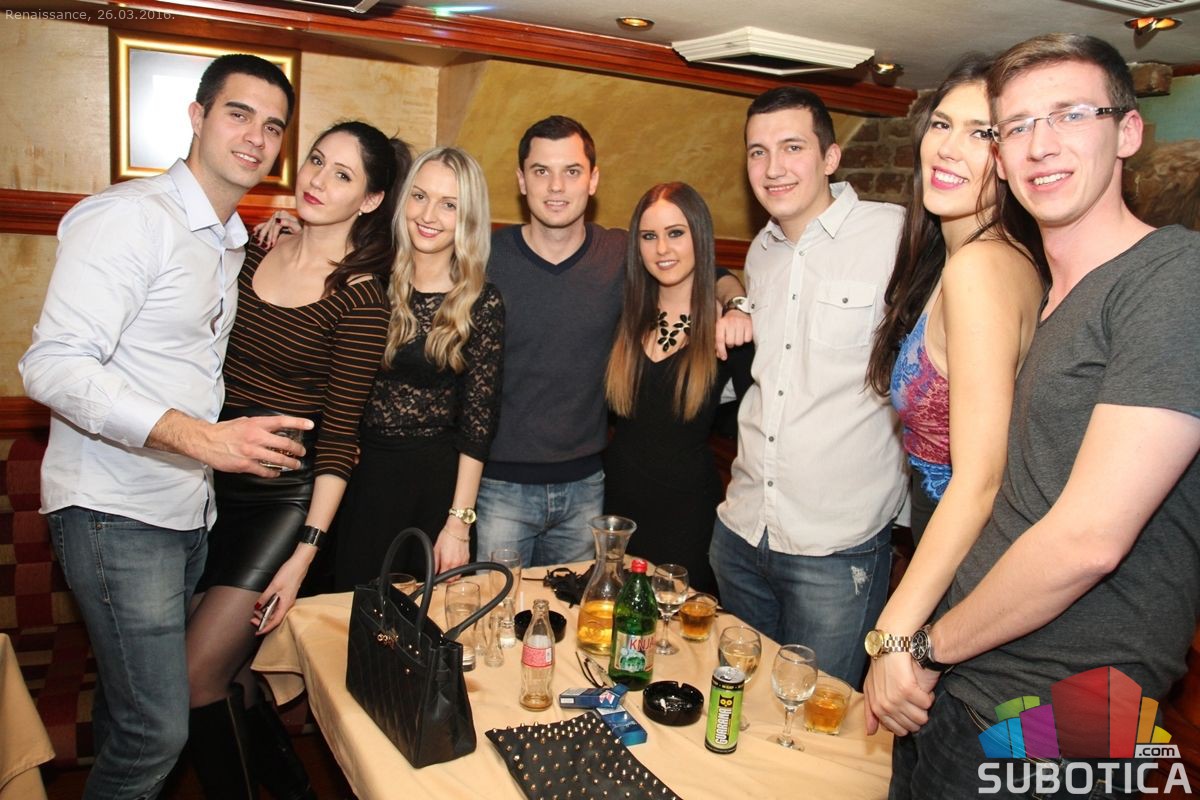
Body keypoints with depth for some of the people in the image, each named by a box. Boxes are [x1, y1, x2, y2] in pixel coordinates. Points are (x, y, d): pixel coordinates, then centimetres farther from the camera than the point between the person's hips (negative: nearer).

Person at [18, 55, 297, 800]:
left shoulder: (233, 242, 14)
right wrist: (202, 438, -31)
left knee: (134, 699, 20)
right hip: (117, 513, -8)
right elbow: (54, 366, -22)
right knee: (157, 728, -5)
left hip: (189, 509, 8)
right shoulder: (132, 216, -14)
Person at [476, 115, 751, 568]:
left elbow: (715, 277, 11)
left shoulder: (622, 256, -2)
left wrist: (735, 306, -11)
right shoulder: (485, 258, -7)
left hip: (585, 485, 2)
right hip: (500, 484, -2)